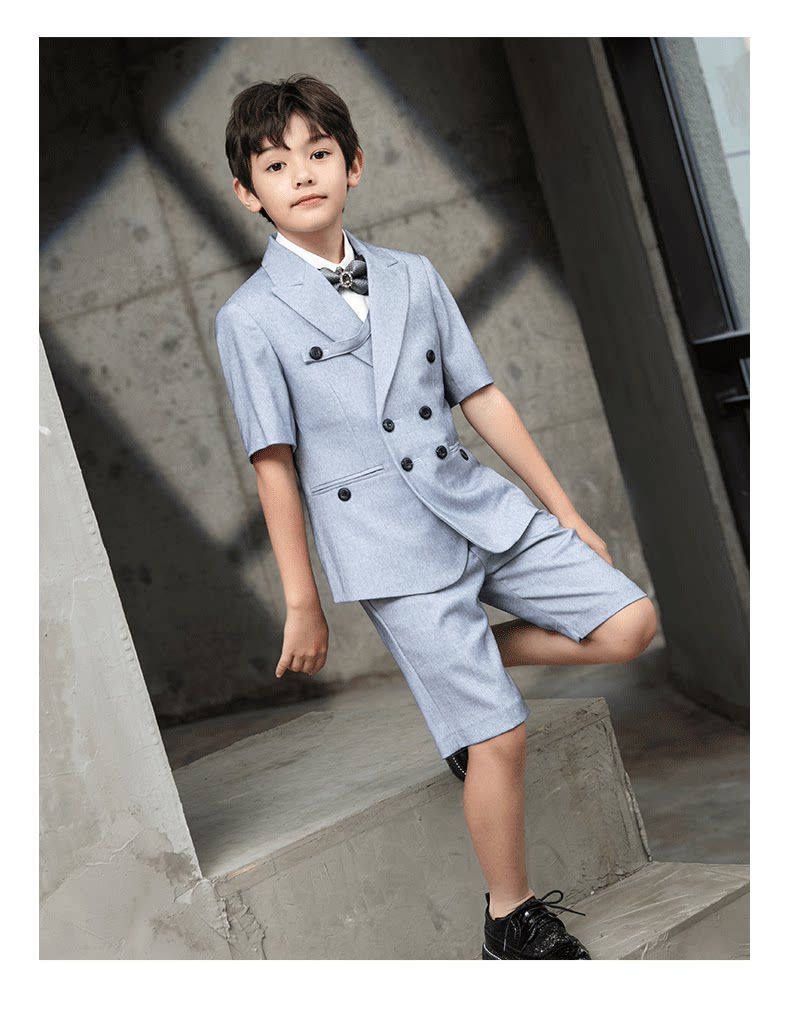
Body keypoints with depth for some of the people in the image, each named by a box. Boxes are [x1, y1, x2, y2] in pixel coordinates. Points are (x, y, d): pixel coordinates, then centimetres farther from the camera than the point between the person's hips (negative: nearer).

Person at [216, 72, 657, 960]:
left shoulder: (413, 277, 8)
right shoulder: (250, 319, -5)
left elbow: (483, 398, 10)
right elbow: (275, 465, -5)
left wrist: (565, 513, 11)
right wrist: (301, 605, -3)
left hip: (482, 507, 5)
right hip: (391, 548, -5)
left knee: (628, 625, -4)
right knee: (500, 736, -4)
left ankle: (461, 662, 16)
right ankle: (511, 918, 18)